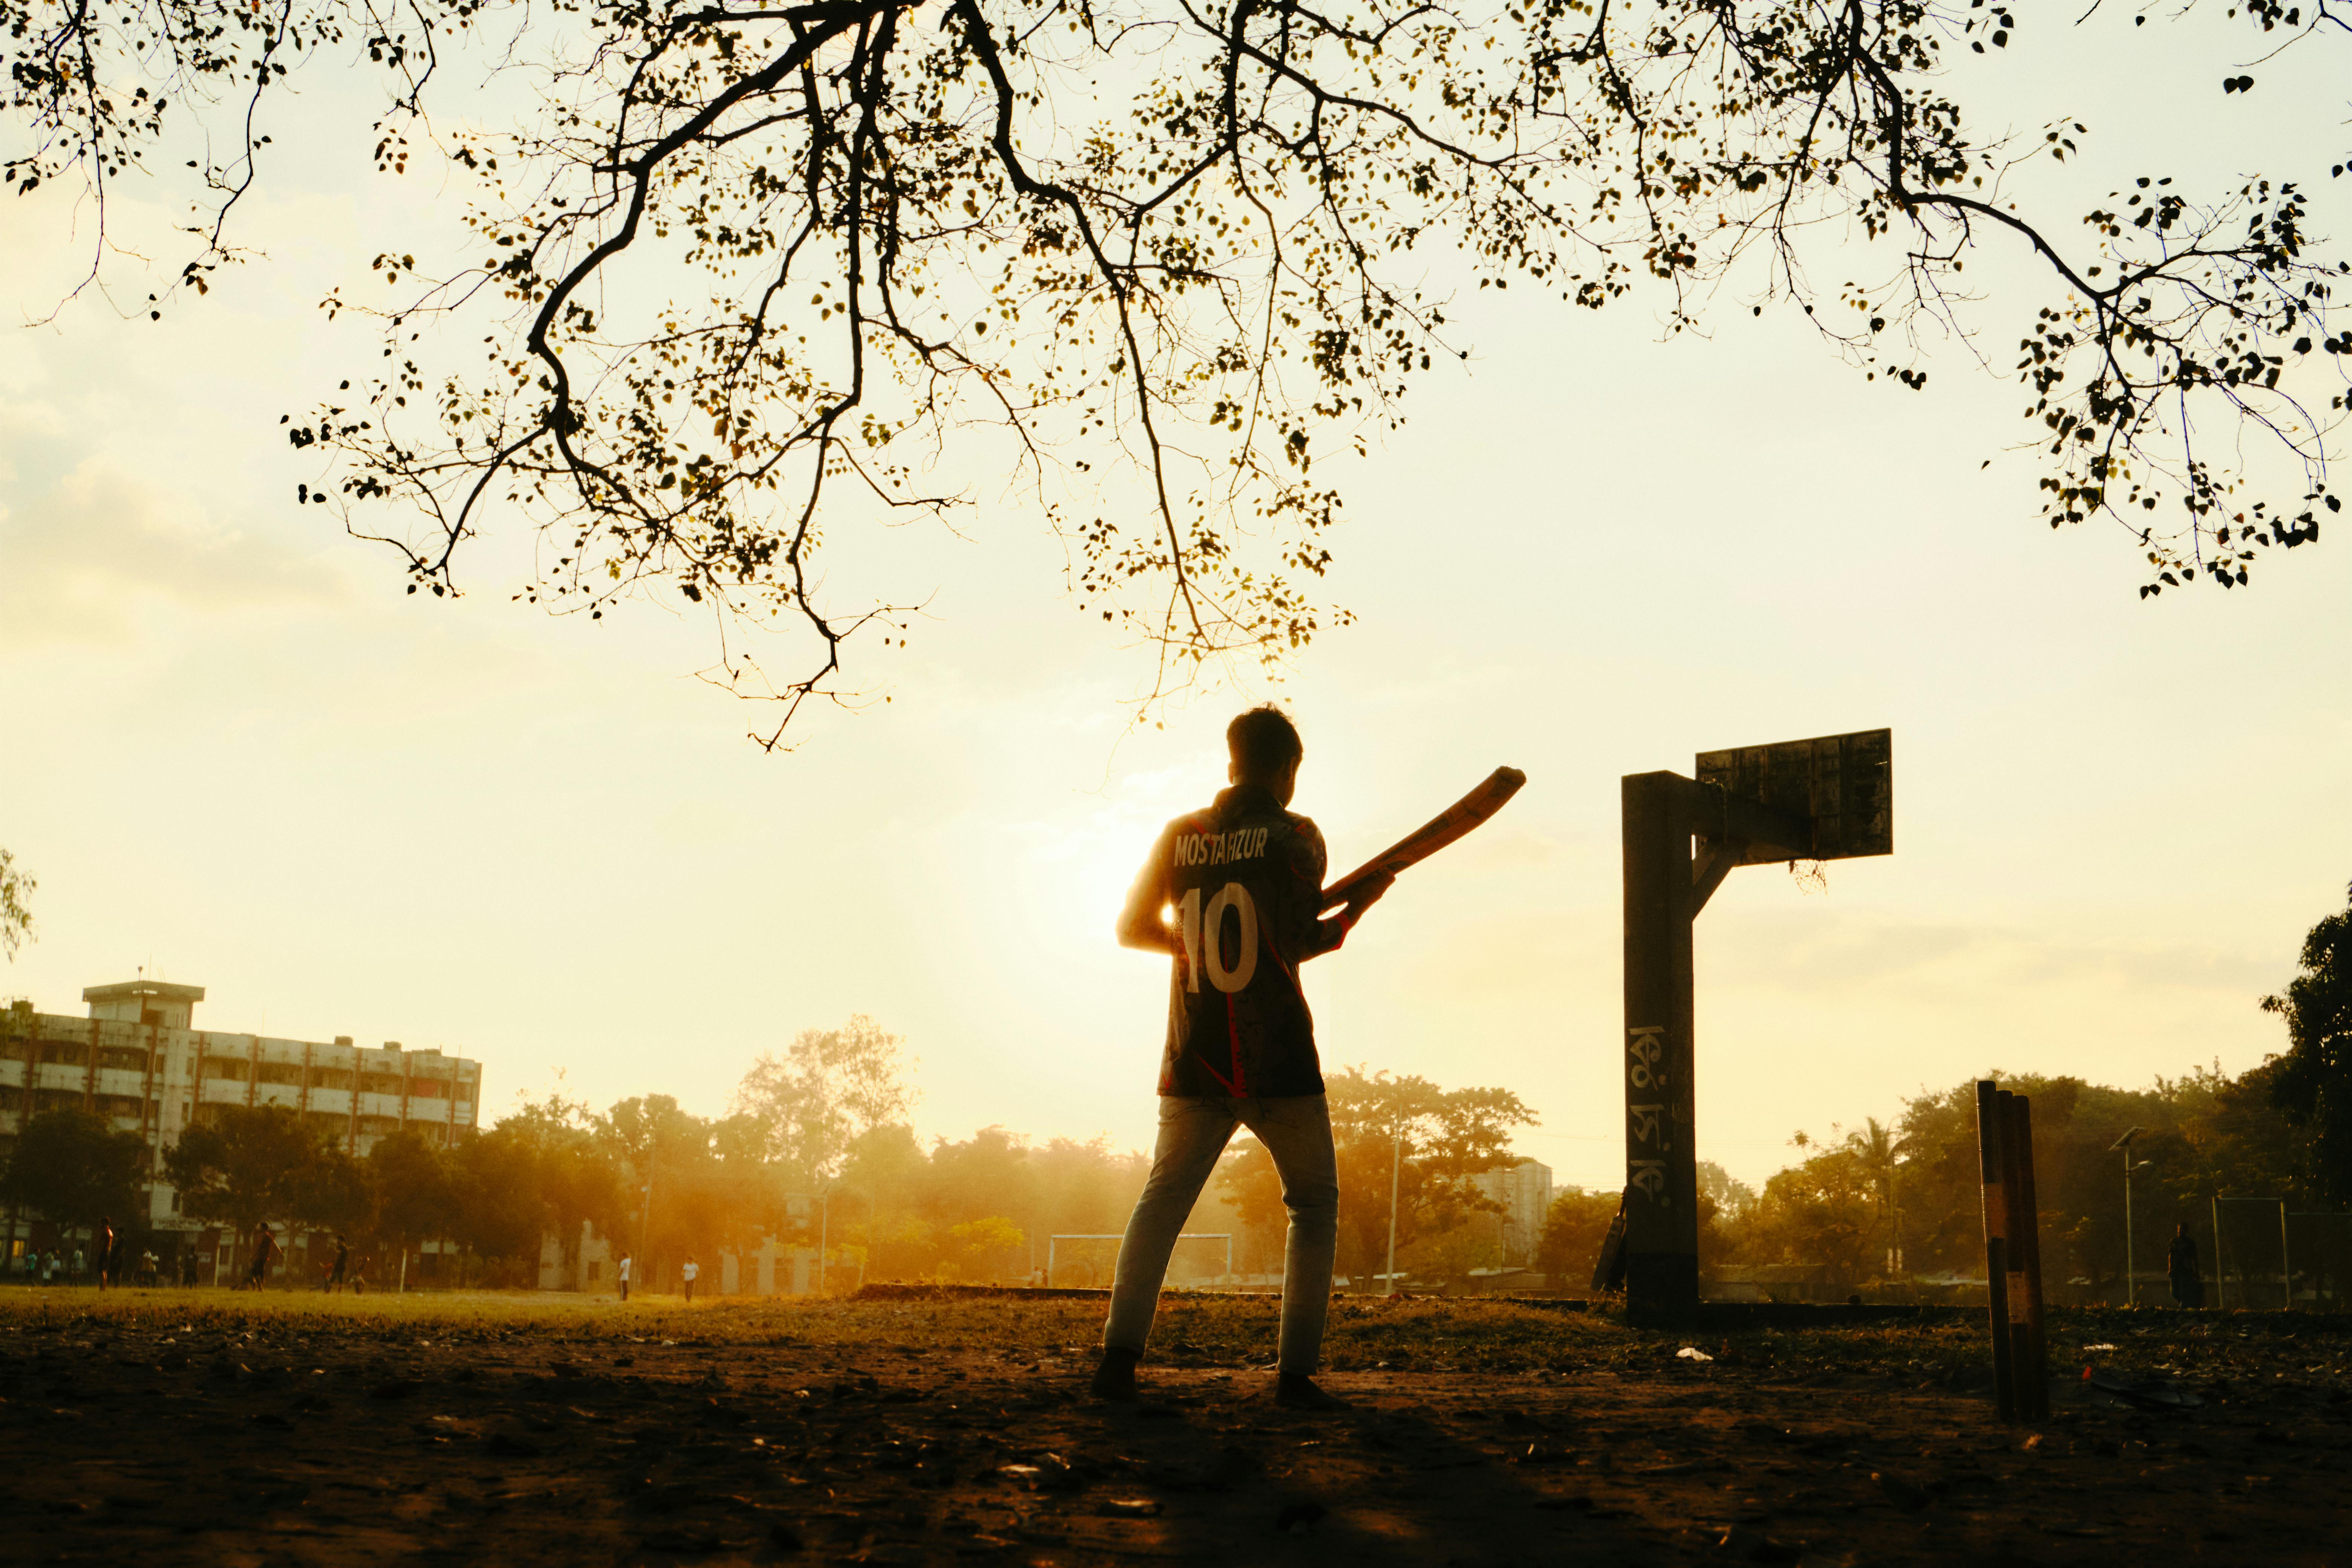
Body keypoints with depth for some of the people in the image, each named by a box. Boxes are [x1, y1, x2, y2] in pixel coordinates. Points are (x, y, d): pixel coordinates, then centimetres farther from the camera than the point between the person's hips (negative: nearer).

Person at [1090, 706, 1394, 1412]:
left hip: (1194, 1062, 3)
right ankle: (1296, 1372, 2)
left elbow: (1132, 928, 14)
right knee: (1314, 1204, 11)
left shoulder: (1179, 836, 7)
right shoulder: (1296, 837, -2)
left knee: (1161, 1200, 12)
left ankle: (1119, 1355, -2)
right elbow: (1304, 943, 3)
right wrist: (1360, 903, 19)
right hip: (1279, 1062, -3)